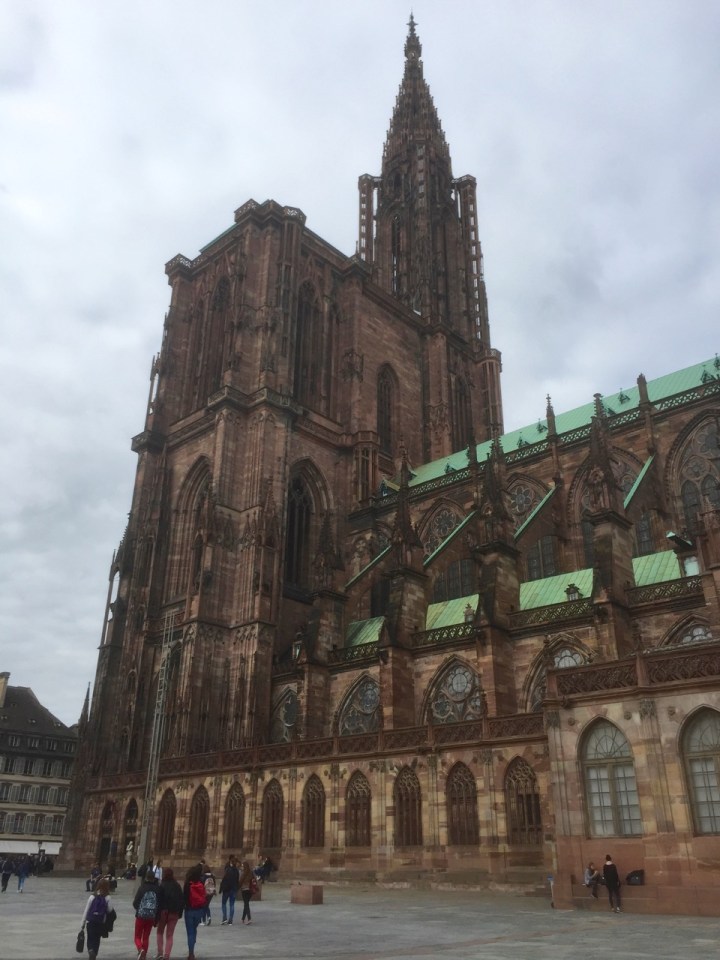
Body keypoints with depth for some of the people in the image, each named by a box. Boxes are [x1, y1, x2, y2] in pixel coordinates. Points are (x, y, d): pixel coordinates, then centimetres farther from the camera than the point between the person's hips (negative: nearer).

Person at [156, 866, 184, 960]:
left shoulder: (161, 886, -11)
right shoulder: (177, 886, 1)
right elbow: (182, 900, 4)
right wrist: (180, 912, 12)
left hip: (163, 912, -2)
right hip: (174, 913, 2)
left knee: (160, 932, 19)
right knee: (169, 935, 9)